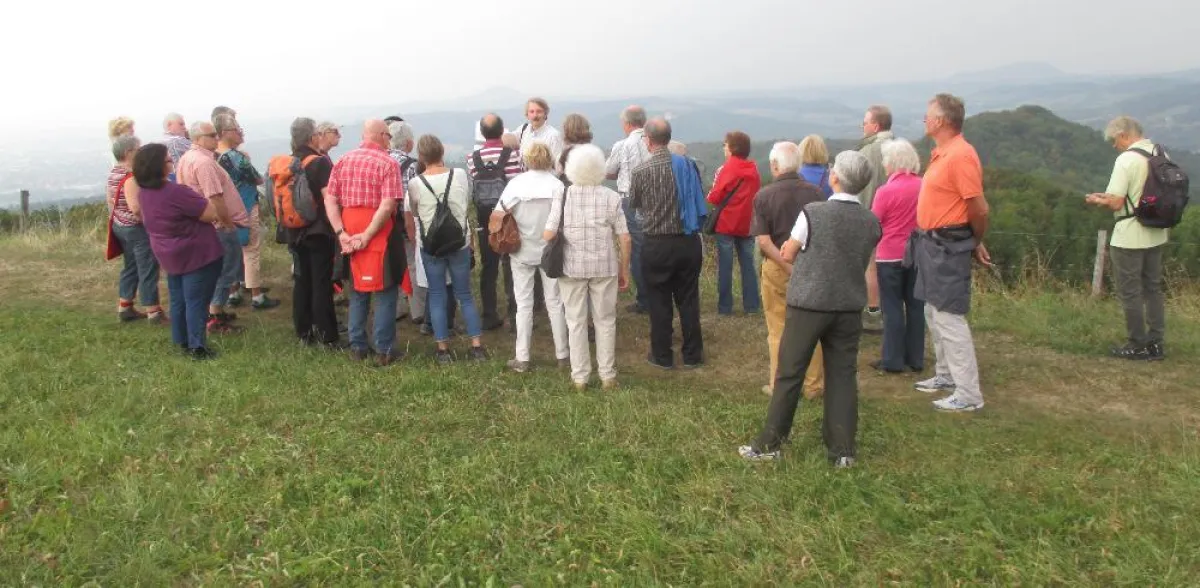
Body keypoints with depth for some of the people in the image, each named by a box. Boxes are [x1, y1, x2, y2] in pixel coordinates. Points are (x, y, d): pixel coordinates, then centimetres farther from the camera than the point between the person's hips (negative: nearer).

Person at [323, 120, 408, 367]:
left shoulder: (343, 161, 8)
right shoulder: (387, 163, -9)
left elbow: (329, 200, 1)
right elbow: (387, 206, -20)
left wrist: (341, 233, -6)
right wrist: (367, 236, -19)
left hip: (349, 235, 5)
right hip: (379, 235, -5)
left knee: (358, 290, 16)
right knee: (384, 291, 3)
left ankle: (357, 347, 20)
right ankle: (384, 351, 5)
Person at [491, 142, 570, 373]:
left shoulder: (517, 183, -11)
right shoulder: (557, 185, -12)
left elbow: (497, 216, -13)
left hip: (522, 252, 0)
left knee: (524, 304, 8)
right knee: (555, 302, 13)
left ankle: (522, 359, 11)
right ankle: (562, 353, 22)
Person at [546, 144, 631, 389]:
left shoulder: (562, 196, -5)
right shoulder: (611, 197, -4)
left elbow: (549, 235, -11)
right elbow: (625, 239, -4)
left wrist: (565, 239, 10)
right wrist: (624, 270, 6)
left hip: (572, 266, 0)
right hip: (605, 267, 0)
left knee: (576, 322, 11)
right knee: (605, 321, 13)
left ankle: (580, 377, 18)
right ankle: (607, 375, 20)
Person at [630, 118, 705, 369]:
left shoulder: (641, 170, -12)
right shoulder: (686, 164, -3)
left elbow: (633, 203, 2)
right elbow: (700, 197, 7)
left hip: (657, 245, -3)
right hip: (688, 242, 3)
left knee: (659, 301, 9)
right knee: (689, 299, 12)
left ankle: (662, 356, 17)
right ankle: (693, 354, 20)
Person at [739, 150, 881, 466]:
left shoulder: (812, 213, -13)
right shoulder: (871, 221, -1)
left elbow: (788, 254, -1)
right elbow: (862, 261, 10)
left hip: (809, 303, -3)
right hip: (850, 306, 4)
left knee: (790, 373, 5)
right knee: (843, 375, 10)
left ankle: (769, 444, 13)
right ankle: (842, 450, 13)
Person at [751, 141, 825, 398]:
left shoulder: (764, 196, -10)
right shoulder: (815, 193, -4)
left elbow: (764, 242, -16)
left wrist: (789, 268, -16)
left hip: (777, 268, -2)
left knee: (779, 331, 9)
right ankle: (813, 386, 21)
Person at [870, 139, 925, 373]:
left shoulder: (885, 191, -14)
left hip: (891, 256, -4)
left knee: (892, 308, 3)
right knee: (915, 305, 11)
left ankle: (893, 360, 6)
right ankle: (916, 359, 17)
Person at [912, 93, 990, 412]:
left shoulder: (960, 155, -20)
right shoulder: (942, 154, 13)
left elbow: (979, 209, -20)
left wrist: (976, 242, -3)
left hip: (948, 246, -11)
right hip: (933, 244, 11)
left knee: (949, 318, -8)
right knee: (934, 315, 19)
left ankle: (968, 394, -2)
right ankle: (947, 375, 32)